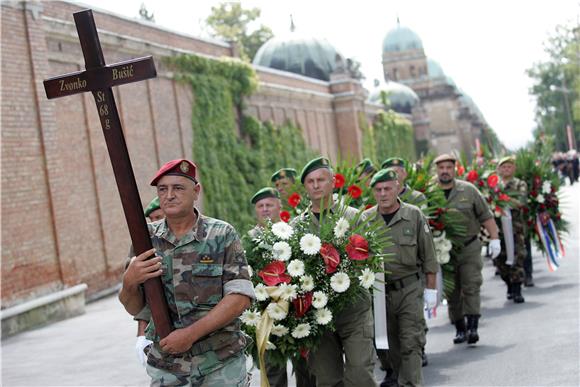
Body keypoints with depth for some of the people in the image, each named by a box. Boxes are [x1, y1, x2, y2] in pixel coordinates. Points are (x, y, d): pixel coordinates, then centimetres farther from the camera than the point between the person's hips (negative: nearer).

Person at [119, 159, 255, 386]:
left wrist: (191, 333, -18)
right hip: (166, 368, 2)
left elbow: (240, 297, -11)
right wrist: (130, 282, -17)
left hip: (222, 367, -2)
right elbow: (133, 308, 5)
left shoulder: (222, 235, -5)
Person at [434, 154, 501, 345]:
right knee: (452, 291, 7)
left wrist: (494, 238, -1)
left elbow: (486, 216, 5)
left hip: (469, 248, -1)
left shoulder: (468, 190, 0)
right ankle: (460, 329, 18)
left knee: (471, 287, -8)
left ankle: (472, 327, -8)